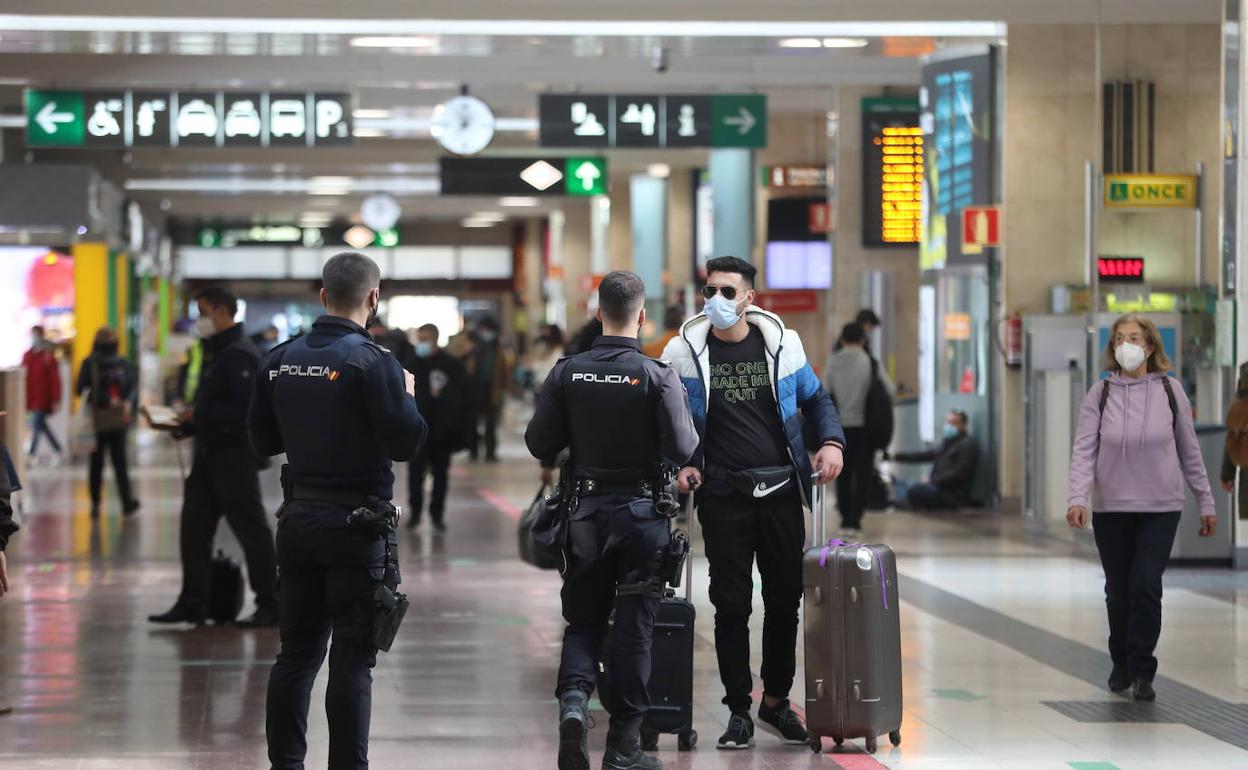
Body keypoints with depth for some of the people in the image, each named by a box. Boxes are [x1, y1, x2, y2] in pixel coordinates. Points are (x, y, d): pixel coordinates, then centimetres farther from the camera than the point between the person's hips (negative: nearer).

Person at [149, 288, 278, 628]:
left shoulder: (239, 354, -15)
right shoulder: (215, 351, 16)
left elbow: (245, 408, -24)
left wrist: (198, 415, -20)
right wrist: (187, 423, 7)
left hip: (235, 453, -10)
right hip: (208, 453, 10)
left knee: (251, 528, -3)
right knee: (194, 526, 9)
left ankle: (269, 606, 4)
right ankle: (192, 603, 14)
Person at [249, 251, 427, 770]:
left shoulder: (280, 360, 4)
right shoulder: (371, 361, -14)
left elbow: (262, 441, 11)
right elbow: (405, 442, -16)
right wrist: (406, 396, 2)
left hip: (298, 518, 6)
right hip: (356, 524, -6)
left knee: (297, 651, 13)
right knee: (352, 658, 0)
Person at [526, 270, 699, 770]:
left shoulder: (567, 373, -4)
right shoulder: (657, 377, -13)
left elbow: (539, 442, -1)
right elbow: (684, 451, -15)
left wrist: (551, 464, 22)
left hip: (585, 512, 2)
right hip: (641, 511, -2)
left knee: (583, 621, 14)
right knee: (634, 627, 6)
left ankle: (573, 697, -14)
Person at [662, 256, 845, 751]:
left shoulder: (782, 342, 4)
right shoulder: (684, 352, -1)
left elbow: (816, 399, 15)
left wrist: (832, 441, -2)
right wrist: (677, 465, -7)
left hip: (781, 490, 2)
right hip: (723, 495, -2)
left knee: (785, 598, 7)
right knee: (731, 603, -1)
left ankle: (776, 700, 24)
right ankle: (738, 709, 11)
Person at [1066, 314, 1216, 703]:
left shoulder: (1169, 390, 0)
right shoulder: (1100, 394, -1)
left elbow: (1189, 451, 6)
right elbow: (1084, 450, -7)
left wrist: (1206, 502, 7)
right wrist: (1077, 498, -21)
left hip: (1160, 509, -1)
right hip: (1111, 509, 1)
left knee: (1145, 584, -12)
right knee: (1118, 591, 8)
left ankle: (1142, 671, -3)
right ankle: (1122, 661, 29)